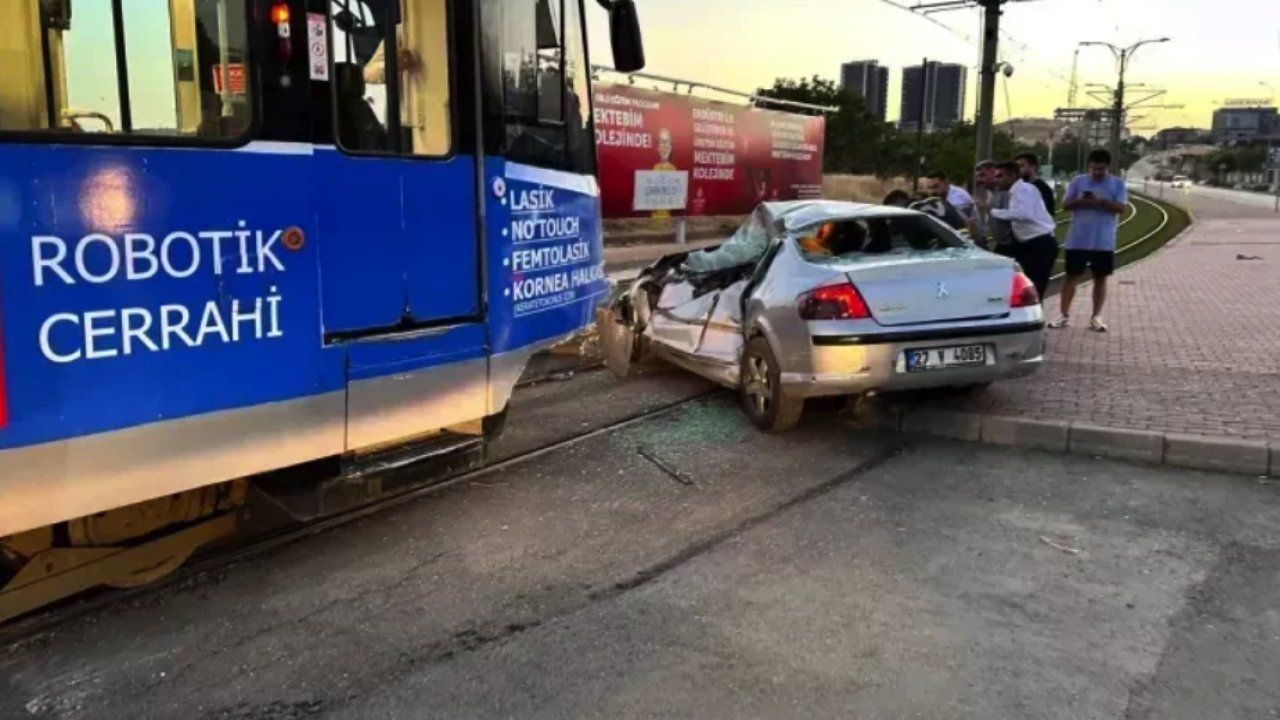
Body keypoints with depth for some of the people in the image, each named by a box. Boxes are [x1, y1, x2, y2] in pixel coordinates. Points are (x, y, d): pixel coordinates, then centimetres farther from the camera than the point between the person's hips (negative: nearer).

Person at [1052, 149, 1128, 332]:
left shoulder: (1118, 184, 2)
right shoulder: (1078, 181, 3)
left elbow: (1121, 207, -8)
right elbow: (1065, 204, -1)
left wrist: (1101, 201, -22)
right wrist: (1081, 201, -20)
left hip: (1104, 242, 0)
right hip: (1077, 240, 0)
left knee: (1100, 278, 5)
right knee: (1072, 276, 3)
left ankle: (1096, 317, 13)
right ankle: (1065, 315, 11)